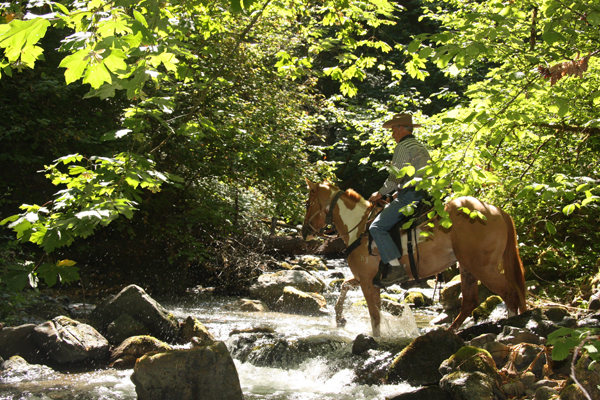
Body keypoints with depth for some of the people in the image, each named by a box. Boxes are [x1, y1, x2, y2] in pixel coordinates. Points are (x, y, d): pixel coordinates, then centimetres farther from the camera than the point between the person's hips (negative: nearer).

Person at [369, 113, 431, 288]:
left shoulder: (403, 146, -8)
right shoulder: (420, 147, 24)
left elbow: (397, 175, -15)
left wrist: (381, 193, -3)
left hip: (410, 195, -11)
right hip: (423, 194, 11)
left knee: (378, 227, -15)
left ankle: (395, 268, -26)